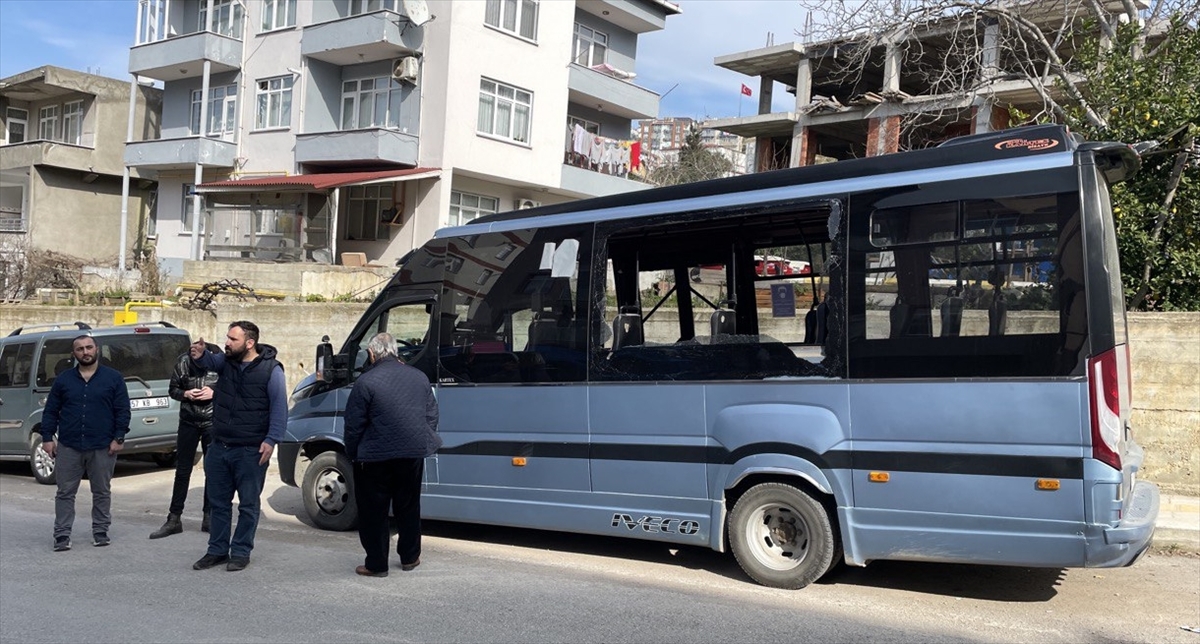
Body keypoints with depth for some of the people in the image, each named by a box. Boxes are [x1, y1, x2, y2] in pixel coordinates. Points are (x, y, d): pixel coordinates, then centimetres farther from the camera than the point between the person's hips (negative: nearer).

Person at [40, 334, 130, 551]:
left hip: (102, 448, -1)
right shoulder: (63, 379, 7)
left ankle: (100, 531, 19)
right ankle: (62, 534, 10)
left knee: (102, 492, 8)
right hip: (68, 447, 1)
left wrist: (119, 438, -8)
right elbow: (50, 411, 9)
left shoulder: (114, 378, 1)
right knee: (65, 492, 4)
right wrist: (48, 437, 0)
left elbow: (123, 410, -1)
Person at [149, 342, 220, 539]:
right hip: (188, 422, 2)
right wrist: (186, 394, -16)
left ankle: (208, 518, 17)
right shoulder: (183, 361, -7)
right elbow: (173, 389, 4)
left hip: (213, 423, -2)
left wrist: (214, 393, -20)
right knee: (182, 471, 6)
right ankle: (174, 519, 13)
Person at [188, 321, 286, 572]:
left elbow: (279, 408, -11)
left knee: (248, 504, 6)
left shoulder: (271, 369, -10)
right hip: (219, 446, 6)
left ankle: (241, 552, 17)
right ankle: (217, 551, 26)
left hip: (251, 451, -6)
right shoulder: (225, 361, 7)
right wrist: (199, 355, -34)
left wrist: (271, 439, -18)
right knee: (217, 501, 14)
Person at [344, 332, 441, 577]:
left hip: (376, 457, -5)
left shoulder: (366, 382, -13)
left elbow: (353, 426, -10)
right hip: (413, 454, 5)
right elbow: (432, 415, 10)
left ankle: (376, 564, 12)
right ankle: (409, 557, 28)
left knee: (373, 512, 7)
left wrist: (352, 454, 4)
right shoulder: (419, 377, 4)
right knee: (408, 507, 19)